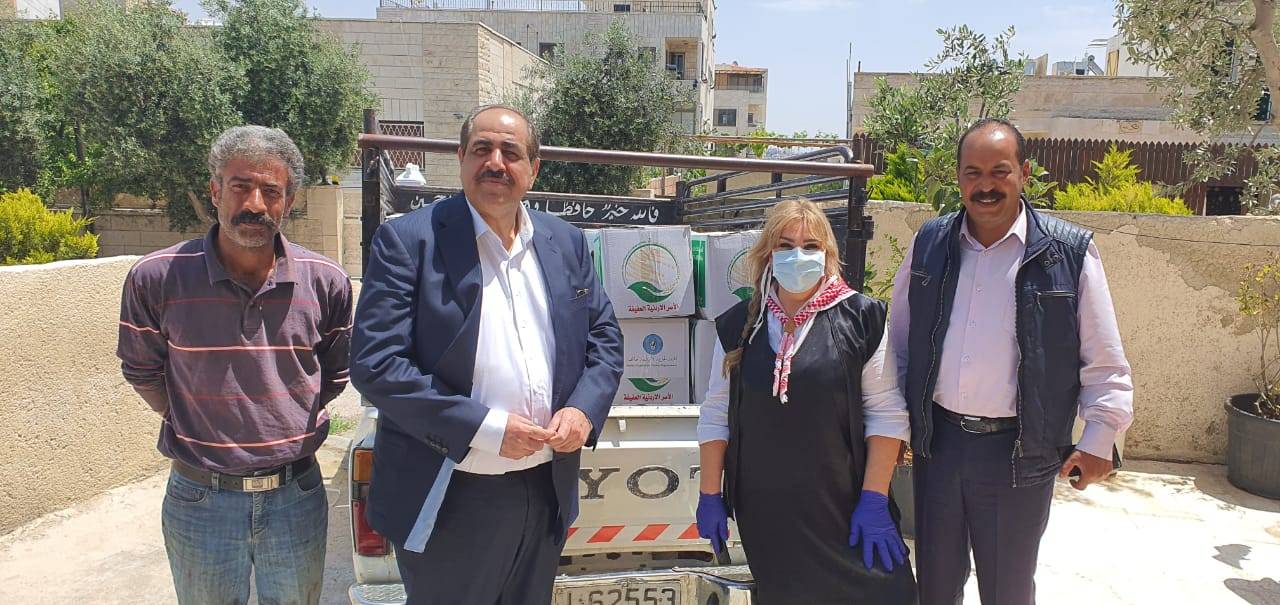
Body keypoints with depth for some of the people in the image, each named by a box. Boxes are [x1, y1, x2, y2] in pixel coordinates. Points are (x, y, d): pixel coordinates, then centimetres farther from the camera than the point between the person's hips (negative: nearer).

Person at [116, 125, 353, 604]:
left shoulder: (326, 283, -7)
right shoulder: (156, 279, -10)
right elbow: (142, 372, 6)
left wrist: (286, 427, 8)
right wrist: (199, 428, 10)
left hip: (296, 496, 1)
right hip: (199, 498, -1)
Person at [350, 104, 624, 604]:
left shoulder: (566, 242, 6)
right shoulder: (408, 240, -10)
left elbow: (604, 335, 11)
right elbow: (374, 362, -17)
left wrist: (584, 409, -9)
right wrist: (485, 429, -20)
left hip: (546, 493, 5)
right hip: (448, 501, -5)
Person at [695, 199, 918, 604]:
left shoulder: (860, 319, -5)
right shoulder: (739, 326, 3)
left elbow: (886, 413, -5)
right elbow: (716, 416, 7)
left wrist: (874, 499, -9)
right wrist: (710, 495, 6)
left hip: (842, 506, -2)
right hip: (764, 510, 2)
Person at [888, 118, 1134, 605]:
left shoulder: (1069, 252, -7)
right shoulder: (929, 244, 2)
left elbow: (1104, 364, -3)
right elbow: (899, 339, 11)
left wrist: (1099, 439, -9)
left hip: (1020, 452, -3)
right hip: (937, 440, 3)